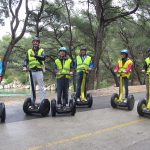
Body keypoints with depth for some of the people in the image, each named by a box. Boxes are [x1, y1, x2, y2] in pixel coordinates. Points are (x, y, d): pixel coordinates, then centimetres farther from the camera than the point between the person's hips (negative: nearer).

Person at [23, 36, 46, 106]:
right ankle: (32, 102, 15)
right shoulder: (29, 51, 14)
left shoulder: (41, 50, 7)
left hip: (39, 71, -3)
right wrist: (24, 67, -14)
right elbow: (26, 60, 5)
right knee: (32, 88, 8)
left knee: (41, 87, -3)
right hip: (31, 72, 3)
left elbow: (43, 58, -12)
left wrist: (35, 55, -25)